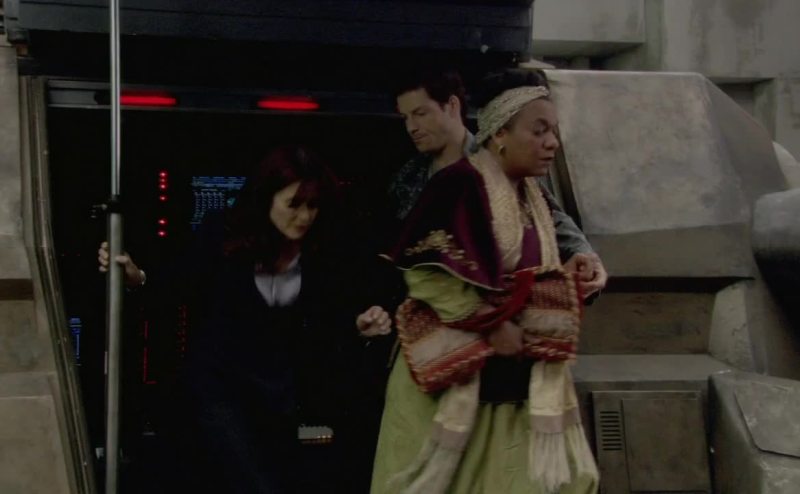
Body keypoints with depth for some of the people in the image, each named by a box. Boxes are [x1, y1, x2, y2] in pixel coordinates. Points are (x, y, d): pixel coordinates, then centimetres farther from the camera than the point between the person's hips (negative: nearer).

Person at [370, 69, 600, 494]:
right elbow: (425, 271, -20)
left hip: (522, 374, 8)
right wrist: (491, 325, -19)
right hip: (457, 370, -7)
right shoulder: (459, 184, -15)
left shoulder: (535, 199, 12)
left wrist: (571, 279, 2)